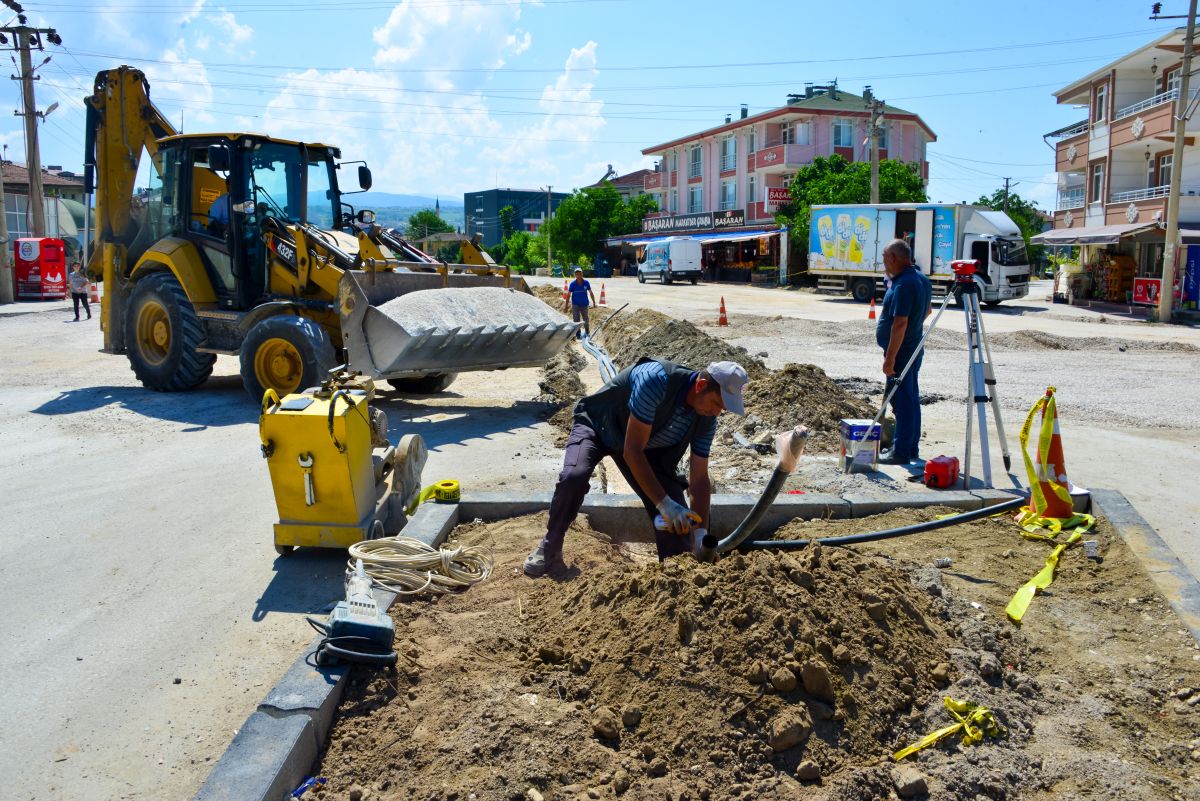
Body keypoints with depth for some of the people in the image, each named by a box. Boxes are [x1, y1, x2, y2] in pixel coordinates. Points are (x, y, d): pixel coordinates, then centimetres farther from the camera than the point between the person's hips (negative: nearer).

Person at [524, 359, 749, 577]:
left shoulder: (706, 420, -18)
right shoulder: (656, 379, -39)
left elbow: (699, 479, -10)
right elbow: (632, 451, -38)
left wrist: (701, 535, -19)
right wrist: (664, 504, -39)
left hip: (647, 443, 5)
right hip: (597, 425, -5)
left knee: (678, 515, -9)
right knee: (574, 477, -33)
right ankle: (550, 548, -10)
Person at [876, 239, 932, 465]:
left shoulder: (903, 285, -21)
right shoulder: (921, 278, 11)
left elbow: (900, 323, -26)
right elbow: (928, 310, 26)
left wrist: (889, 358, -25)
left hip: (901, 351, -10)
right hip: (914, 348, 10)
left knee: (902, 401, -5)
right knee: (911, 399, 15)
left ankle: (901, 451, 0)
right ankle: (911, 448, 23)